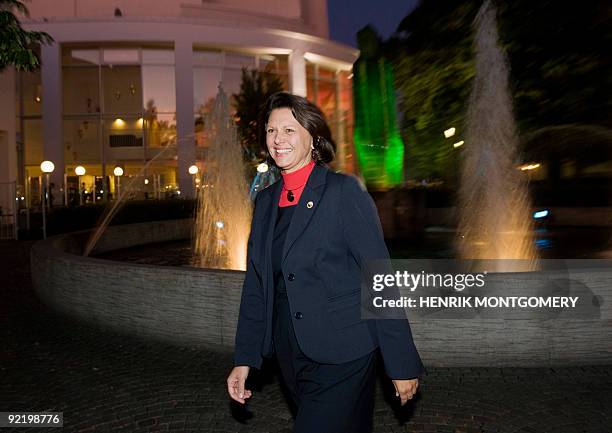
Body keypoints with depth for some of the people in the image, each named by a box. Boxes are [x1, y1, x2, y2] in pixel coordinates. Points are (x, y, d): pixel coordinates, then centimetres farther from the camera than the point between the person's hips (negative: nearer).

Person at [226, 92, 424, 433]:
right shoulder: (266, 201, 7)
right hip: (291, 355, 6)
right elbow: (256, 284, 9)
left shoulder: (345, 191, -12)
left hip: (343, 357, -6)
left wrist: (402, 363, -12)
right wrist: (244, 359, 8)